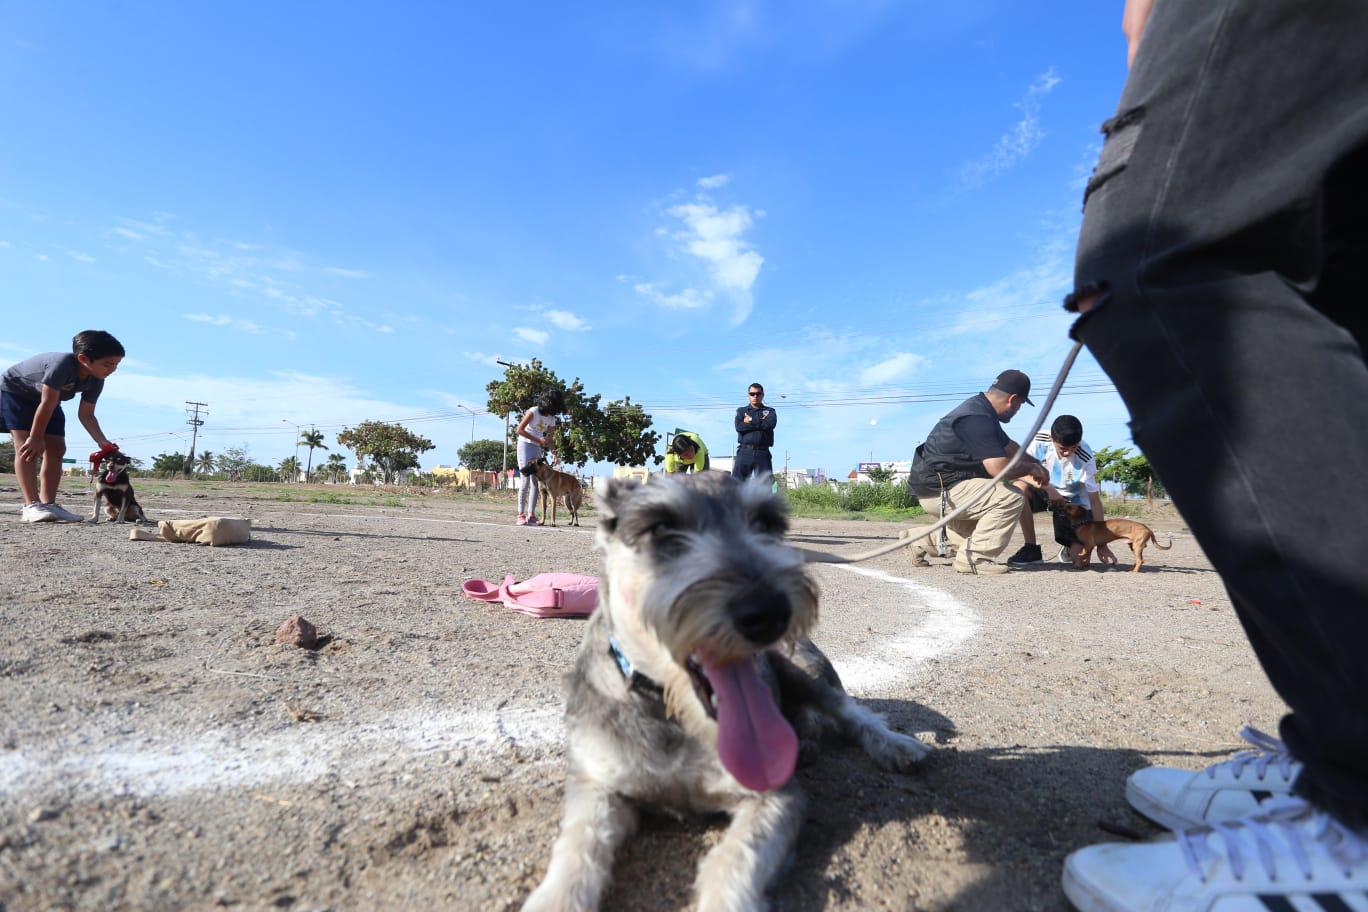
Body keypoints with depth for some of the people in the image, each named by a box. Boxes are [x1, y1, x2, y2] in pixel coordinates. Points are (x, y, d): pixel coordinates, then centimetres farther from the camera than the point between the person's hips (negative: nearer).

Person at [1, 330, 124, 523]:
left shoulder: (96, 381, -15)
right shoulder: (63, 364, -39)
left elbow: (86, 415, -10)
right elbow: (47, 404, -34)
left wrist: (103, 442, -24)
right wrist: (36, 438, -28)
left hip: (46, 398, 7)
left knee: (57, 449, -4)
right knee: (26, 447, -20)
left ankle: (48, 504, -4)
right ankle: (32, 506, -25)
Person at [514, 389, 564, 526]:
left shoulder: (552, 418, 5)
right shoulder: (533, 412, -14)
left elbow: (548, 437, 14)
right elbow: (520, 430, -16)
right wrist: (538, 439, -19)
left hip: (537, 448, 6)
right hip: (525, 444, -6)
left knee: (535, 481, -3)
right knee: (526, 481, -11)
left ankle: (531, 514, -1)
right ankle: (521, 515, -7)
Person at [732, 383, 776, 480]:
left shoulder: (770, 411, 17)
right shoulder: (741, 411, 18)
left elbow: (770, 424, -7)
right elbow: (739, 427, -3)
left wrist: (751, 421, 0)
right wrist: (760, 422, -2)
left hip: (762, 453, 0)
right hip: (744, 452, 0)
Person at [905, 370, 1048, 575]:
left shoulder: (980, 409, 12)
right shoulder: (977, 419, -21)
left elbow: (1008, 446, 28)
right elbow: (1000, 468, -26)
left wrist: (1037, 466, 21)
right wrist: (1030, 468, -7)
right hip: (939, 490, -11)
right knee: (1012, 497, -16)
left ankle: (925, 541, 21)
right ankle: (973, 556, -9)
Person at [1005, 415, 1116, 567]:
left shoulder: (1085, 458, -25)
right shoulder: (1039, 441, -22)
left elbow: (1095, 500, -19)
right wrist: (1047, 488, -32)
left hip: (1072, 500, -1)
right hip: (1044, 491, 1)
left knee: (1079, 554, -19)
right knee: (1019, 488, -35)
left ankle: (1069, 548, 24)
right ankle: (1031, 549, -20)